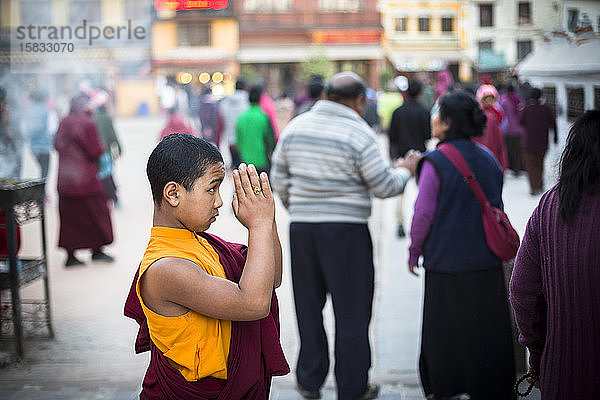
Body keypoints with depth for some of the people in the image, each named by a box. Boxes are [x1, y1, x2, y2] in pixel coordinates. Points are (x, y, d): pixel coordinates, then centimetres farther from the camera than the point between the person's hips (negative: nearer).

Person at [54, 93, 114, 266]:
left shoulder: (64, 122, 5)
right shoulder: (87, 123, -15)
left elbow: (57, 145, 13)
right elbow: (96, 151, -14)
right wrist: (101, 147, 5)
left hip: (64, 179, 6)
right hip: (85, 179, -6)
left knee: (69, 215, 10)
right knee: (95, 211, 10)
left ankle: (70, 255, 10)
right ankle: (97, 250, 18)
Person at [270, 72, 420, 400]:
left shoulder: (295, 127, 5)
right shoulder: (359, 133, -11)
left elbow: (279, 179, 11)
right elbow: (384, 186, -7)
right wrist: (404, 170, 13)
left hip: (301, 227, 5)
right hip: (346, 230, -5)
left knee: (308, 305, 17)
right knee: (351, 310, 6)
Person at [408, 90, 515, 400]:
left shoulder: (435, 163, -14)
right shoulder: (487, 159, 3)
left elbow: (424, 213, -15)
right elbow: (496, 206, 11)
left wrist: (414, 252, -1)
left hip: (447, 261, -5)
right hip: (487, 260, 5)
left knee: (445, 331, 10)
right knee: (488, 330, 13)